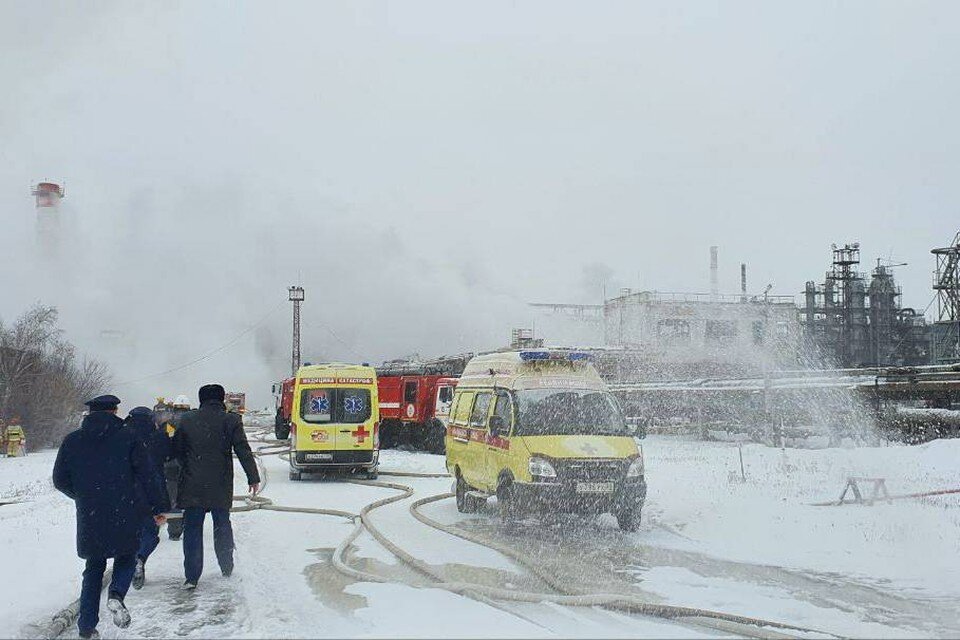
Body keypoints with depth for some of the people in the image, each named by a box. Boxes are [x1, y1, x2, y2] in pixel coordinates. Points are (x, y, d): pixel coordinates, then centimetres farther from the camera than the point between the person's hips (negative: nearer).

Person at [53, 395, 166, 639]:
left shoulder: (72, 441, 5)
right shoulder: (127, 438, -2)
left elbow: (60, 481, 9)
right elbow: (147, 477, -4)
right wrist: (158, 509, 4)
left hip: (88, 518, 2)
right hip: (125, 516, -2)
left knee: (94, 568, 17)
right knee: (126, 559, 18)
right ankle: (117, 594, -12)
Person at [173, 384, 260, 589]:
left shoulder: (186, 420, 3)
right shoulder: (230, 420, -3)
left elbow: (176, 451, 9)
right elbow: (243, 451, -7)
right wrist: (253, 478, -3)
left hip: (192, 486, 0)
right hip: (221, 487, 0)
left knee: (192, 530, 5)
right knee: (222, 526, 17)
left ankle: (191, 577, -1)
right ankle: (227, 569, 25)